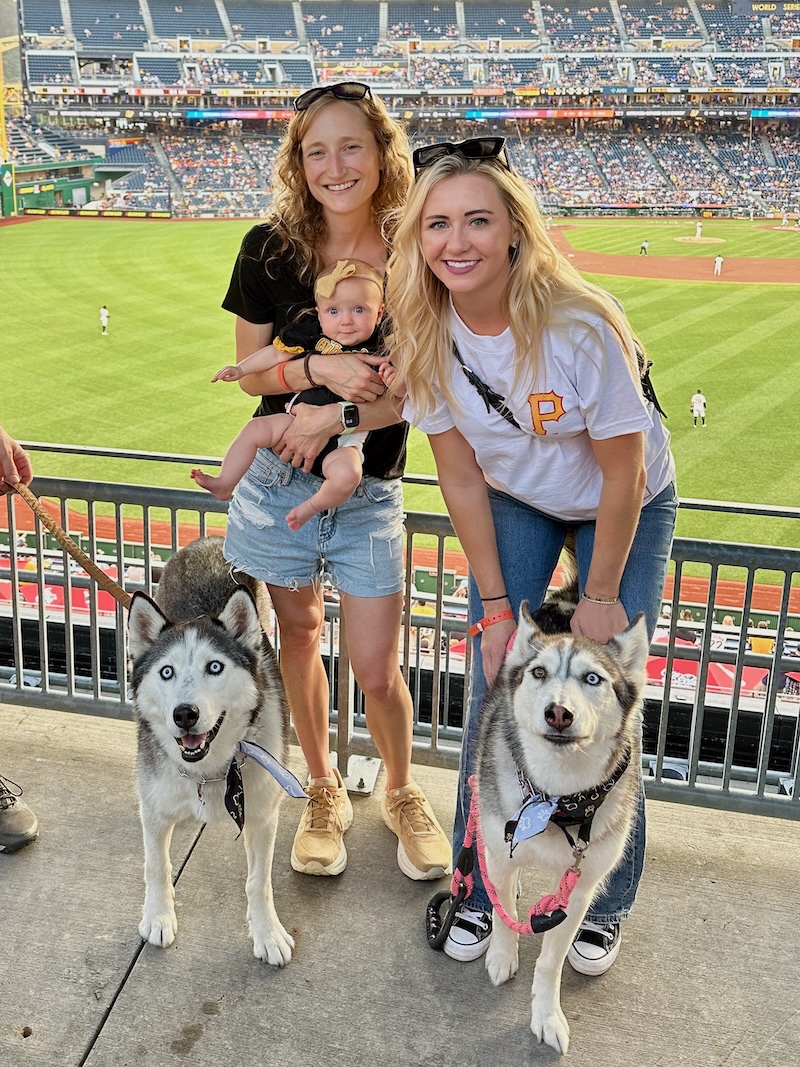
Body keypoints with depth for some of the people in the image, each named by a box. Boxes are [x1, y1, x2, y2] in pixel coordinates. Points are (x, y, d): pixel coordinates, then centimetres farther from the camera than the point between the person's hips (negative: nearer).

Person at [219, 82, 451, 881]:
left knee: (375, 672, 1)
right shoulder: (271, 248, -5)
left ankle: (401, 793, 32)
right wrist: (318, 369, -20)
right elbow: (250, 373, -1)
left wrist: (336, 415, -22)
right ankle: (324, 791, 38)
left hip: (369, 492, -1)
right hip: (278, 483, 1)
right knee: (297, 639, 14)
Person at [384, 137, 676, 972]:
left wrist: (601, 596, -14)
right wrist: (495, 605, -9)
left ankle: (604, 903, 20)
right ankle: (480, 887, 20)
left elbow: (623, 473, -22)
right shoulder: (424, 332, -20)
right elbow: (461, 478, -12)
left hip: (624, 510, -3)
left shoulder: (581, 324, -33)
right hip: (515, 504, 3)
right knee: (493, 691, -1)